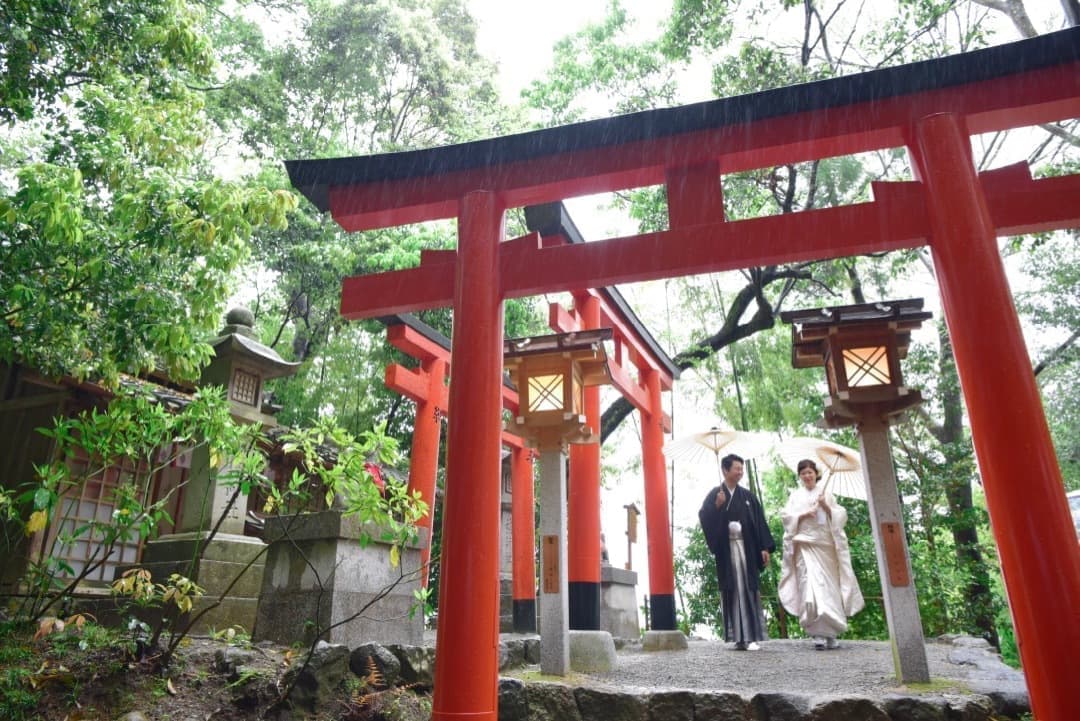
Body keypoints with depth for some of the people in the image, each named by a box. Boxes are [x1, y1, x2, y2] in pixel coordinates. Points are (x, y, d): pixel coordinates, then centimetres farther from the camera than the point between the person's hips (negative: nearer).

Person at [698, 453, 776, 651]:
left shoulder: (747, 496, 10)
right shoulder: (714, 495, 3)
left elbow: (759, 522, 7)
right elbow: (704, 517, -8)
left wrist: (764, 547, 0)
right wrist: (717, 506, -24)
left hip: (746, 548, 2)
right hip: (726, 549, -1)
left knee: (748, 590, -3)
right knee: (731, 591, 0)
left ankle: (751, 636, -3)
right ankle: (739, 637, 5)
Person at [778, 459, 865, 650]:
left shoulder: (826, 493, 13)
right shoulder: (795, 495, 12)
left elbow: (840, 516, 7)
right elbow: (786, 516, 4)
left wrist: (826, 506, -9)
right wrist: (803, 514, -11)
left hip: (826, 545, 2)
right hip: (805, 545, -1)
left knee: (829, 587, 2)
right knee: (810, 585, -14)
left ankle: (831, 633, 14)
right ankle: (818, 633, -14)